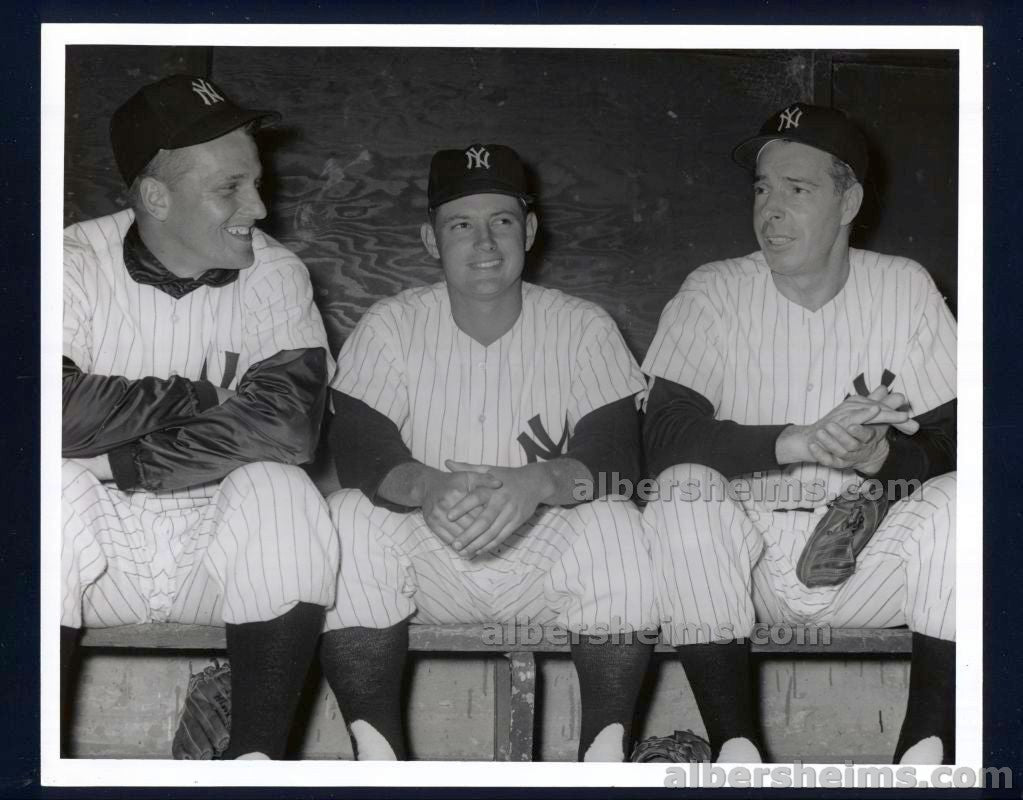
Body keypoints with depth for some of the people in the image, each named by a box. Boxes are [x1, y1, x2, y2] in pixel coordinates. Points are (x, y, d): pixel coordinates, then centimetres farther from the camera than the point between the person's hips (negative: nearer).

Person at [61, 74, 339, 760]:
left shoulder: (274, 274, -2)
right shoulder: (78, 263, -5)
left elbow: (289, 423, -20)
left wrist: (123, 459, -22)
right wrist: (196, 397, -16)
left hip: (220, 540, 1)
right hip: (96, 530, -1)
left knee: (282, 493, -29)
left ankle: (257, 758, -22)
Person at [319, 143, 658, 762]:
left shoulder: (583, 328, 0)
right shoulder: (392, 327, 1)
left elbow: (617, 458, -10)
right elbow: (360, 453, -10)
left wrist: (540, 483, -33)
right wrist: (426, 487, -34)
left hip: (545, 547, 0)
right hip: (424, 556, 1)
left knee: (617, 528, -30)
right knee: (350, 520, -28)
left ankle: (606, 755, -20)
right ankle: (378, 755, -23)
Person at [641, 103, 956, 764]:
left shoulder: (904, 289, 4)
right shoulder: (715, 293, 0)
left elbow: (951, 442, -2)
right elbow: (665, 434, -15)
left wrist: (880, 456, -25)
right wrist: (801, 442, -27)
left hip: (870, 557, 1)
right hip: (749, 548, 0)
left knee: (959, 500, -26)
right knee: (683, 491, -29)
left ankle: (924, 750, -23)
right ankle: (736, 749, -27)